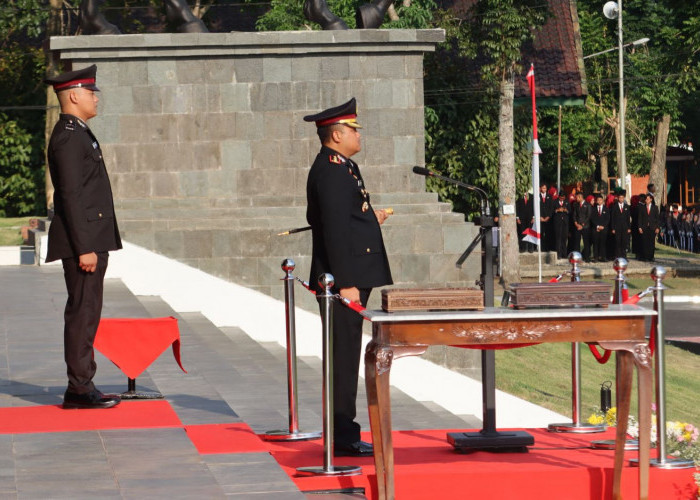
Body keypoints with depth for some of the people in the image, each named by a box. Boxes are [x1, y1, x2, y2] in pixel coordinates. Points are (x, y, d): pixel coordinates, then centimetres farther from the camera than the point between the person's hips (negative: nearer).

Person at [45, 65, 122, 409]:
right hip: (83, 241, -10)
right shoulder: (68, 137, -15)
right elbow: (71, 196, -20)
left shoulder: (78, 134, 18)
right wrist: (84, 248, -22)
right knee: (82, 312, -8)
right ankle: (79, 389, -6)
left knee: (86, 312, 11)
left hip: (91, 240, 10)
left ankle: (81, 385, 15)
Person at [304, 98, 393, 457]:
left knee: (345, 356, 13)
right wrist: (346, 283, -23)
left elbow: (329, 218, 24)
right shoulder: (330, 170, -16)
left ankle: (343, 434, 18)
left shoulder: (339, 167, 17)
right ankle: (342, 438, -4)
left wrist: (367, 218, 19)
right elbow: (334, 229, -21)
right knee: (343, 356, -7)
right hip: (345, 279, -11)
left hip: (348, 278, 11)